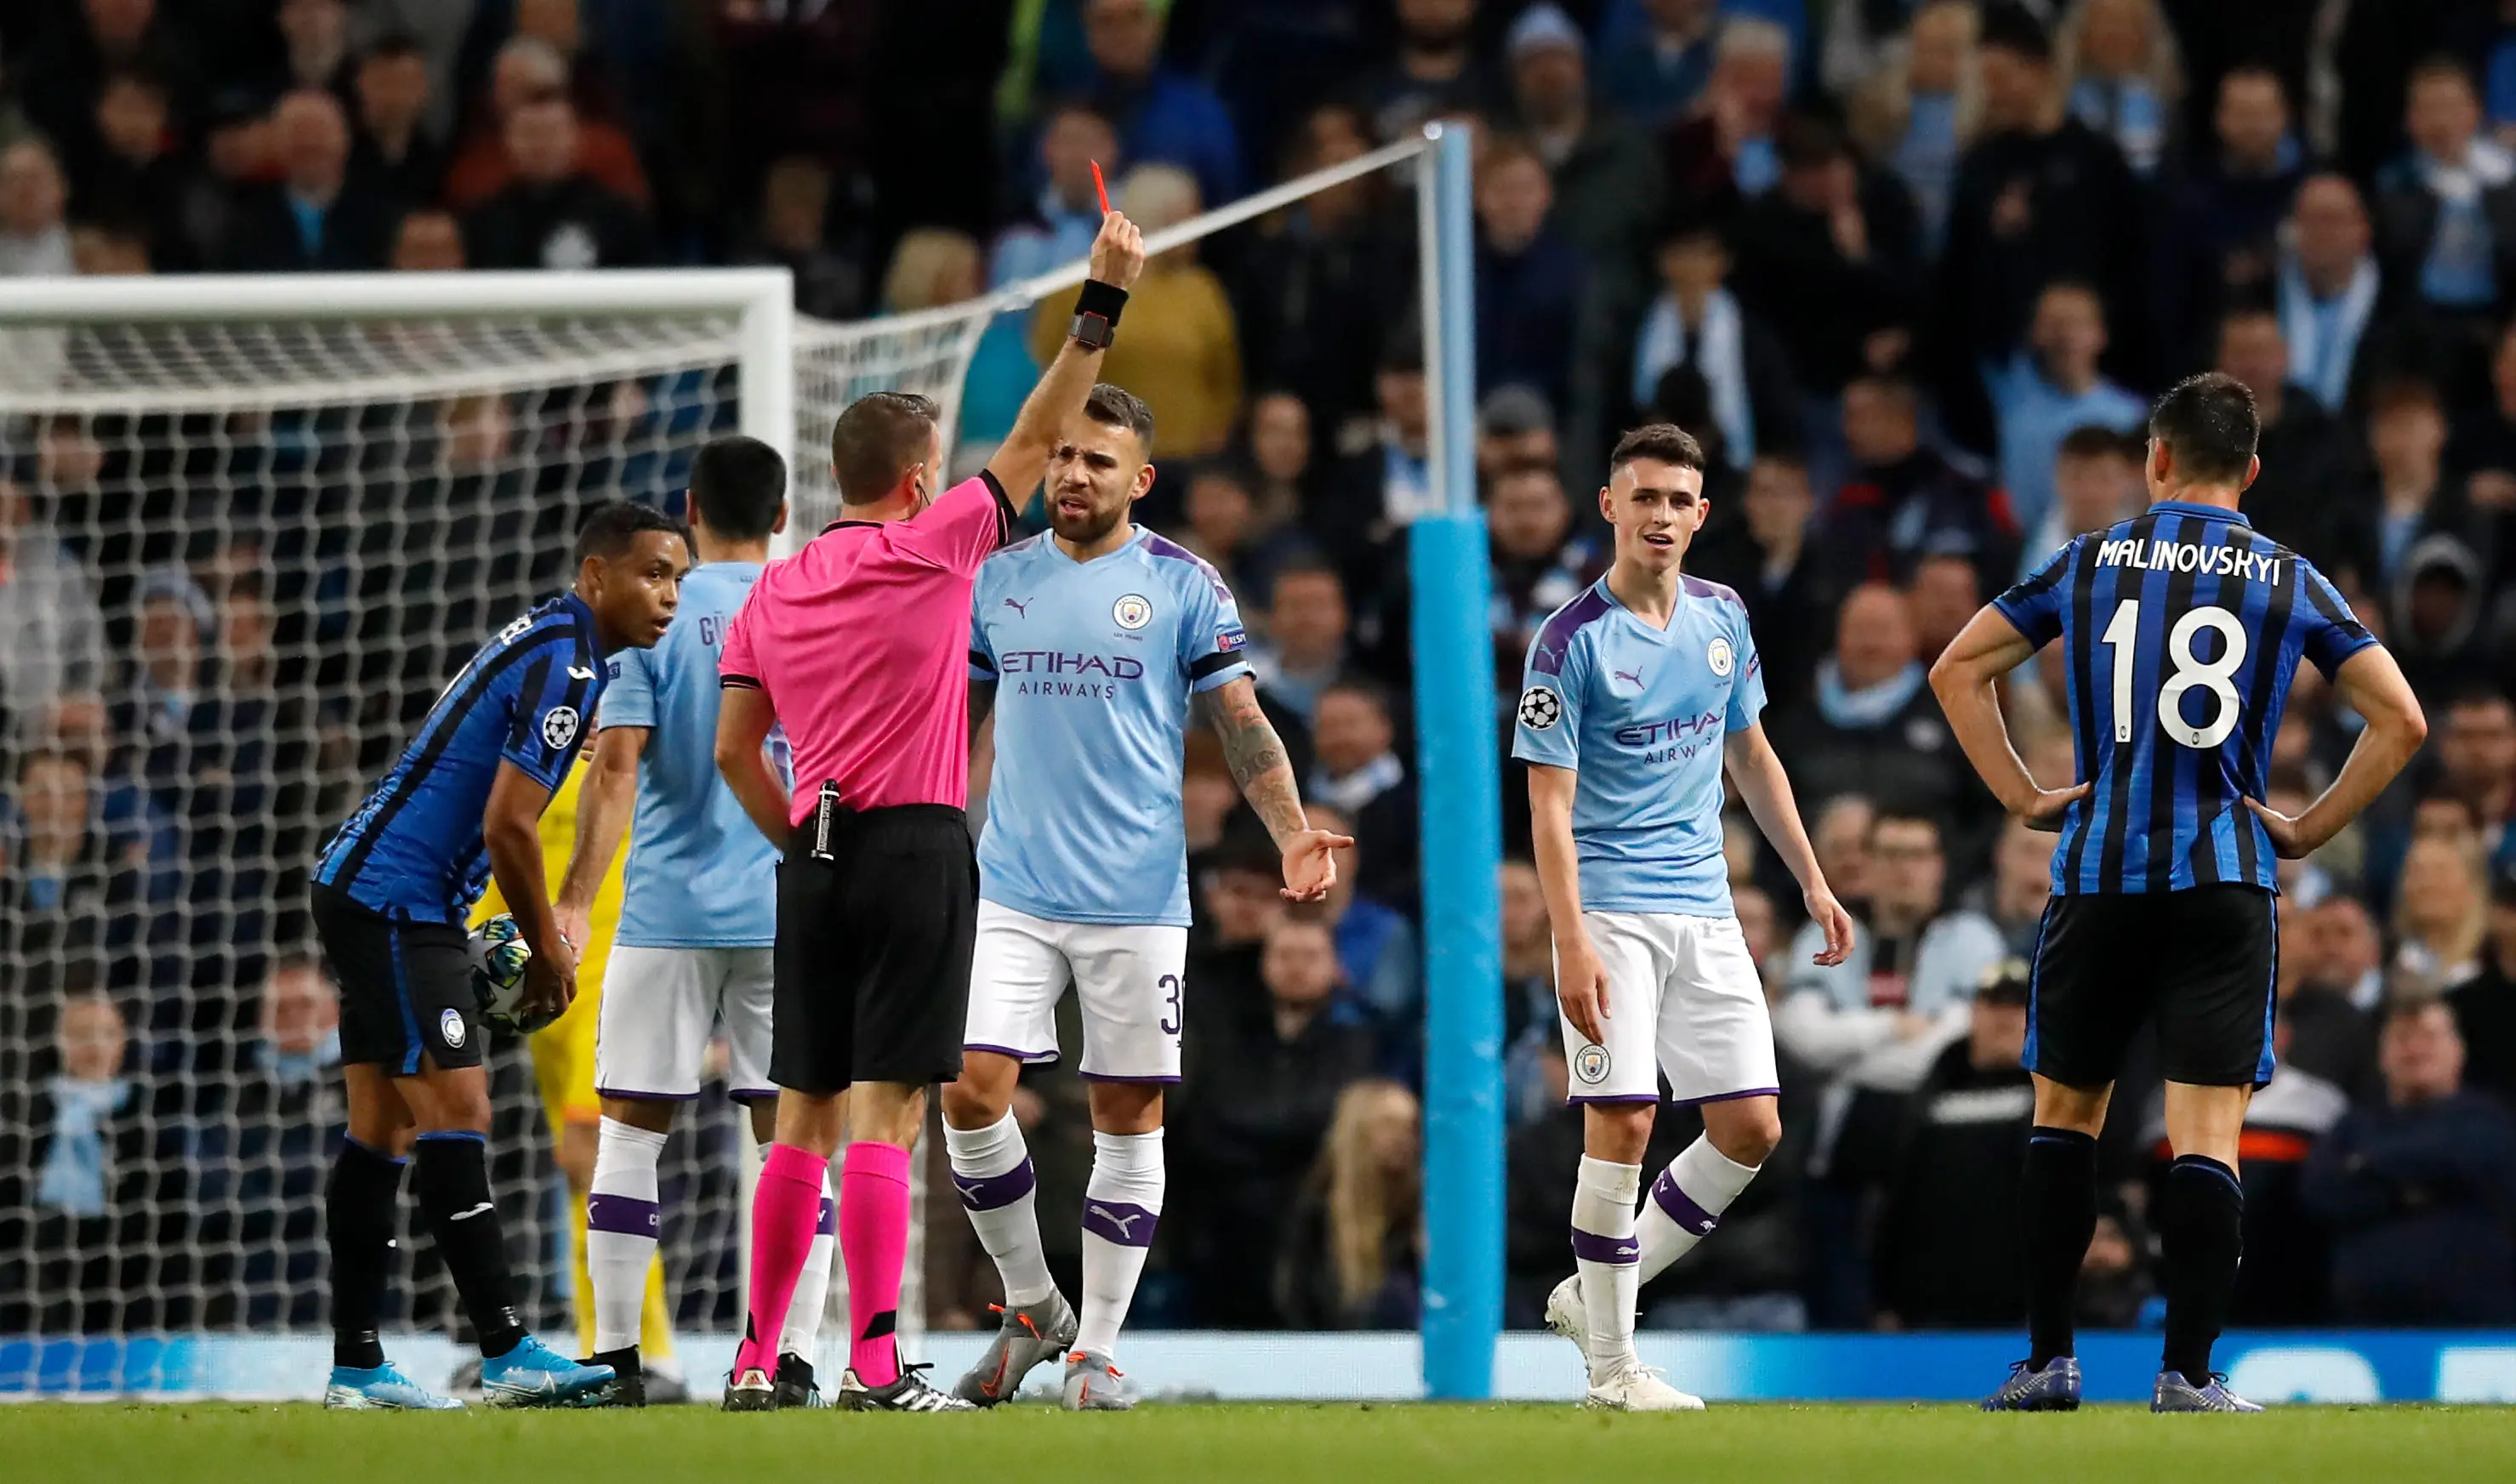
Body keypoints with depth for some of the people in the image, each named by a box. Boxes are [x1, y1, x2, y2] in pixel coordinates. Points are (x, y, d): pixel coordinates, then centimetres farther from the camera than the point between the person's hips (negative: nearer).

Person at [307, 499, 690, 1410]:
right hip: (394, 904, -10)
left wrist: (544, 928, 15)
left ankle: (356, 1368, 9)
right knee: (455, 1116, -12)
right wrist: (548, 950, -7)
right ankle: (504, 1352, -15)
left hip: (366, 892, 10)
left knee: (382, 1126, 9)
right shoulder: (564, 665, -16)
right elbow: (507, 828, -19)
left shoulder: (547, 645, 15)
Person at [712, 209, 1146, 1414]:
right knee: (886, 1114, -8)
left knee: (805, 1121, 9)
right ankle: (875, 1368, -13)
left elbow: (733, 748, 11)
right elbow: (1037, 438, -2)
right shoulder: (929, 551, -4)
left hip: (817, 857, 5)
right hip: (916, 851, -5)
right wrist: (1104, 298, 1)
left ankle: (757, 1360, 8)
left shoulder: (772, 592, 11)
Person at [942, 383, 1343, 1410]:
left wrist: (1292, 833, -14)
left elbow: (1243, 726, 0)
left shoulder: (1184, 586, 0)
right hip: (1013, 892, 2)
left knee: (1129, 1117, 1)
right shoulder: (996, 581, 9)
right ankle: (1031, 1306, 10)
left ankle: (1097, 1347, 10)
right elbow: (952, 722, 17)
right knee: (973, 1092, -9)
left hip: (1137, 900, -2)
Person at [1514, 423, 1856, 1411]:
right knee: (1622, 1123, -11)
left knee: (1750, 1126, 2)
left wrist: (1812, 883, 19)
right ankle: (1611, 1362, -2)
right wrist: (1572, 942, -21)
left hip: (1706, 911, 6)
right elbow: (1550, 805, -12)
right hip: (1612, 910, -6)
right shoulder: (1572, 642, -9)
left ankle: (1596, 1293, 16)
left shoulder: (1723, 619, 9)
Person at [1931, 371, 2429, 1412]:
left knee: (2065, 1111, 14)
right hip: (2226, 877, -1)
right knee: (2206, 1132, -2)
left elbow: (1957, 671, 7)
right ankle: (2187, 1373, -7)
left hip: (2099, 870, 1)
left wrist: (2024, 798, 8)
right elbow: (2399, 721, 0)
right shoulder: (2289, 580, 4)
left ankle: (2049, 1361, 11)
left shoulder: (2088, 564, 6)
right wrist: (2309, 828, 4)